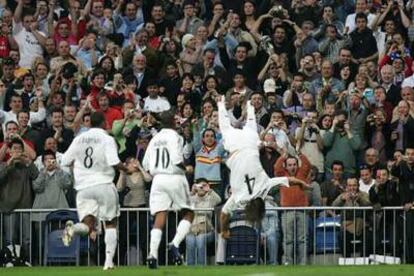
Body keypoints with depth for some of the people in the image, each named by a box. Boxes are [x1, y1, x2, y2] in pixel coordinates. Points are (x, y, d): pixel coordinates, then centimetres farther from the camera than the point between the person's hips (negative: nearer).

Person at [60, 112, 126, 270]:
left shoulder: (79, 139, 8)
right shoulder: (107, 139, -4)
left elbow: (65, 162, 11)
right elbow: (114, 162, -16)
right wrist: (126, 169, 4)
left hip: (83, 187, 3)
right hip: (104, 184, -3)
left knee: (88, 225, 1)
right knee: (111, 223, 11)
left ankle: (73, 228, -34)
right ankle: (109, 261, 1)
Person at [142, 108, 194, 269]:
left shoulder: (155, 139, 12)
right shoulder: (174, 137, -5)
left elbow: (145, 164, 12)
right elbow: (177, 159, -17)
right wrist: (185, 167, 2)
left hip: (158, 178, 5)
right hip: (175, 177, -5)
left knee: (159, 218, -2)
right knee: (188, 213, 11)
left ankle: (152, 253, -17)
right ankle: (175, 244, -9)